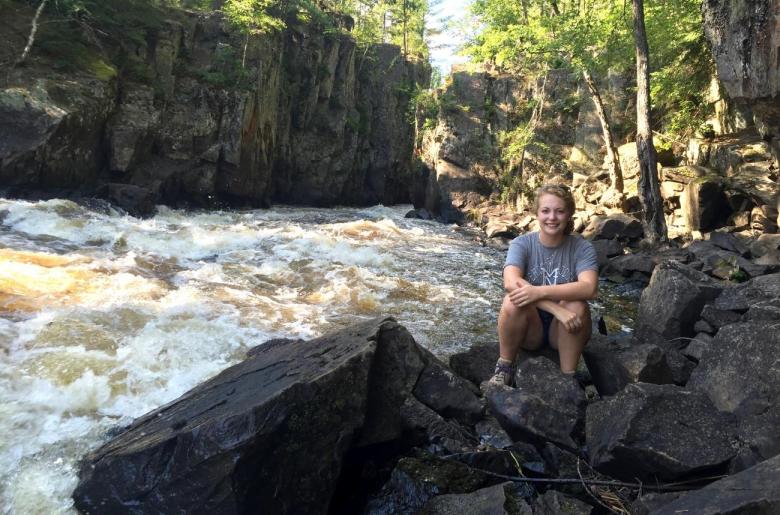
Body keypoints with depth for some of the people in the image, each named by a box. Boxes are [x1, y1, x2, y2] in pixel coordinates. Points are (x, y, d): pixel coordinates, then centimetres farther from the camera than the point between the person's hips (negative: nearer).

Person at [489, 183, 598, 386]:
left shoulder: (582, 247, -8)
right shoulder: (522, 244, -10)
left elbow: (589, 288, -27)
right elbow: (510, 283, -29)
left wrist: (539, 292, -38)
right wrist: (556, 309, -38)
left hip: (564, 331, 0)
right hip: (529, 330, 0)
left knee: (576, 306, -30)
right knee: (513, 300, -30)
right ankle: (504, 368, -11)